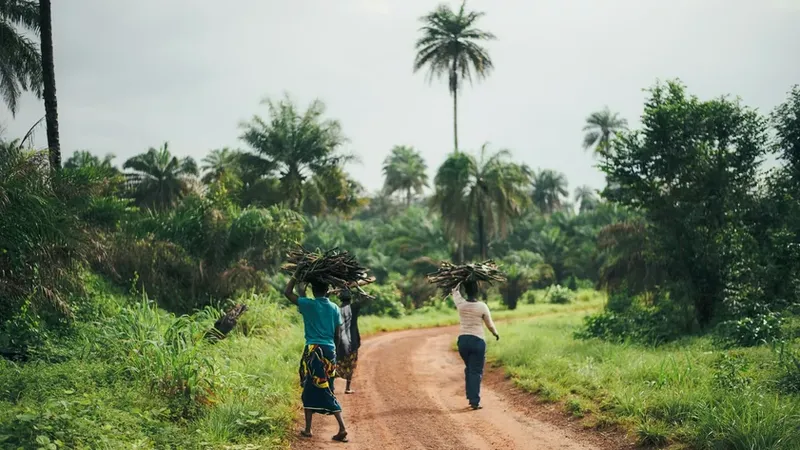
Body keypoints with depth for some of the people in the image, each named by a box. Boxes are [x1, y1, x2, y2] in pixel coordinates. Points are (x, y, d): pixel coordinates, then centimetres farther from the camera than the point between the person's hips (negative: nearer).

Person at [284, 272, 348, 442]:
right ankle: (342, 427, -2)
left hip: (314, 351, -4)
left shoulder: (308, 305, -6)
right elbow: (337, 335, 9)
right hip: (330, 351, 4)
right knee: (327, 391, 9)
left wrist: (296, 275, 11)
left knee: (310, 390, 5)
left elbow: (287, 292, 4)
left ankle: (308, 429, 9)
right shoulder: (335, 308, 6)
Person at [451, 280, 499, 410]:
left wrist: (463, 281, 28)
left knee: (469, 369, 21)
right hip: (477, 341, -4)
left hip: (463, 340, 4)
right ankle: (475, 401, -5)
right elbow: (490, 325, 4)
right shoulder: (482, 306, -9)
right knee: (476, 371, 1)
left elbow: (455, 291, 20)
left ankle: (470, 397, 22)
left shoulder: (460, 304, -3)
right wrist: (496, 333, 23)